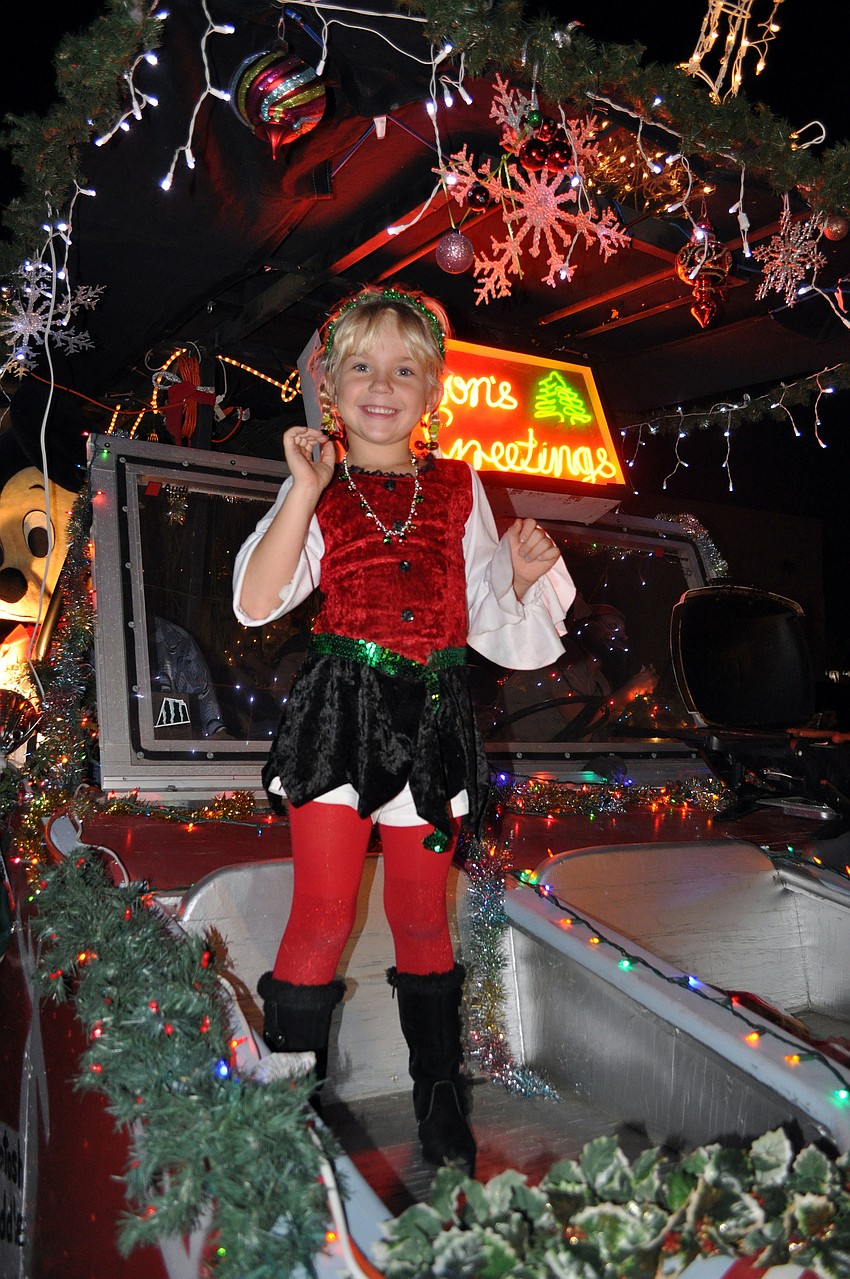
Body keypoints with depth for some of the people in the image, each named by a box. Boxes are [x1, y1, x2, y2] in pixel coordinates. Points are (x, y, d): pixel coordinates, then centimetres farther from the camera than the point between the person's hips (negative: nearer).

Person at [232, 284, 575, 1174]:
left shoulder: (458, 490, 10)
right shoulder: (315, 490, 3)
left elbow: (489, 625, 13)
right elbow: (255, 603, -12)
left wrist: (525, 578, -6)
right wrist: (307, 489, -15)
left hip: (433, 713, 2)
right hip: (339, 707, -2)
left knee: (422, 919, 12)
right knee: (324, 918, -3)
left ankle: (441, 1106, 26)